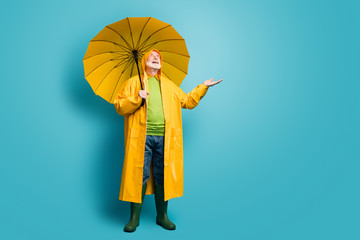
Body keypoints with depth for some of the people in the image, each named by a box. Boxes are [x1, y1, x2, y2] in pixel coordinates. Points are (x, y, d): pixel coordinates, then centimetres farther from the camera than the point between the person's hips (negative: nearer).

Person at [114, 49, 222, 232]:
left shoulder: (169, 85, 22)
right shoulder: (133, 83, 11)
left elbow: (188, 101, 21)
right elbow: (119, 107, 2)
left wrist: (203, 87, 17)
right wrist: (136, 98, -13)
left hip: (165, 138, 3)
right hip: (141, 138, -3)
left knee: (163, 177, 6)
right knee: (139, 176, -1)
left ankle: (162, 216, 20)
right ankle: (134, 218, 13)